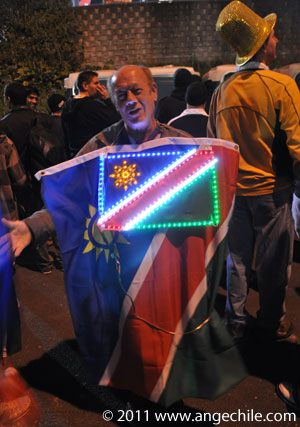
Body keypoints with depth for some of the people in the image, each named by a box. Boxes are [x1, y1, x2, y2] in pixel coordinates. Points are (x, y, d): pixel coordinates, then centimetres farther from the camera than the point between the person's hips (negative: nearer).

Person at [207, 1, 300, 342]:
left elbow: (212, 143, 7)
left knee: (236, 259, 15)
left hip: (233, 187, 5)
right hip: (271, 188, -4)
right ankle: (272, 325, 28)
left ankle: (236, 323, 28)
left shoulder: (223, 90, 0)